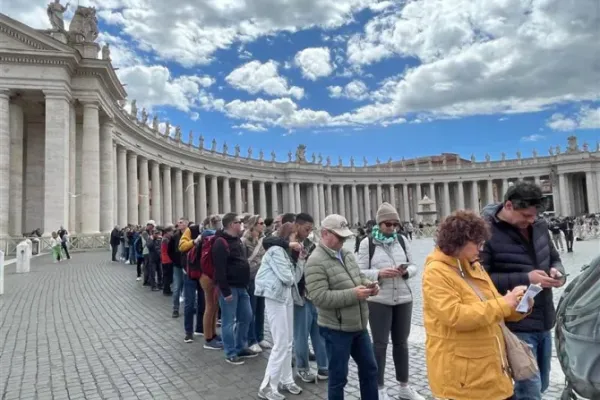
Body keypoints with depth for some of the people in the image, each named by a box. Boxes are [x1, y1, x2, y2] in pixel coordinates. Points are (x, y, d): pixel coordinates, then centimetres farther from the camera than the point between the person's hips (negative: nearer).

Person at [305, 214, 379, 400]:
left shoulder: (347, 254, 7)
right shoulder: (316, 261, -19)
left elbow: (359, 278, 18)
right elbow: (319, 297, -25)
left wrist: (369, 285, -5)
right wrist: (353, 294, -27)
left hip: (359, 325, 8)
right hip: (336, 329, -8)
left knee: (369, 368, 21)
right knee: (338, 377, 8)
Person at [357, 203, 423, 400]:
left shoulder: (403, 240, 5)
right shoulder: (367, 243, -6)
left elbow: (413, 266, 10)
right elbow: (360, 272, -7)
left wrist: (406, 271, -12)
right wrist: (379, 274, -23)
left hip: (403, 299, 4)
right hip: (378, 301, -3)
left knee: (401, 342, 15)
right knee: (380, 344, 6)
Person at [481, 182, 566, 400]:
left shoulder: (539, 225, 3)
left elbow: (554, 257, 17)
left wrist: (557, 271, -5)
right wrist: (525, 279, -23)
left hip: (544, 322, 8)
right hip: (516, 326, -7)